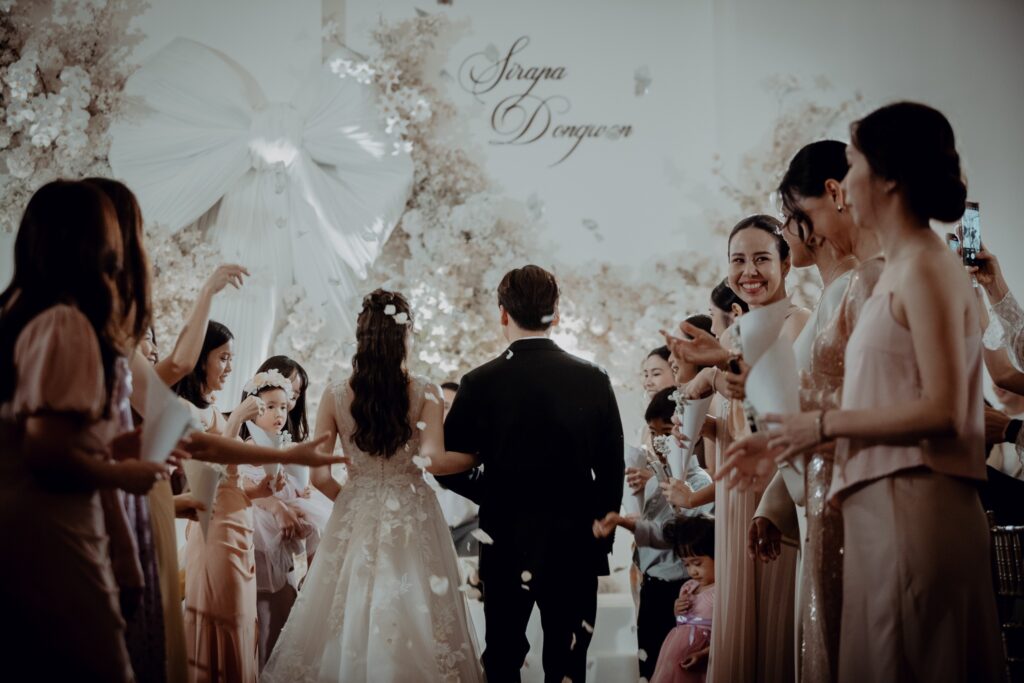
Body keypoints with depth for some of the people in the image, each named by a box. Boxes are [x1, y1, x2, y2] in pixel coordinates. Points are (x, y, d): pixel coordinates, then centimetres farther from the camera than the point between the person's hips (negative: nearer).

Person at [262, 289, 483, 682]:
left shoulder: (336, 396, -3)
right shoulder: (424, 393, -8)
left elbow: (319, 474, -4)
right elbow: (433, 461, -18)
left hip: (356, 517, 2)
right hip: (412, 518, -1)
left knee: (352, 613, 10)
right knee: (412, 614, 7)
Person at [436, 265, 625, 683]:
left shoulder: (481, 383, -9)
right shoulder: (594, 380, -5)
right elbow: (612, 470, -1)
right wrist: (601, 535, 9)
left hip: (507, 543, -1)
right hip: (575, 544, 1)